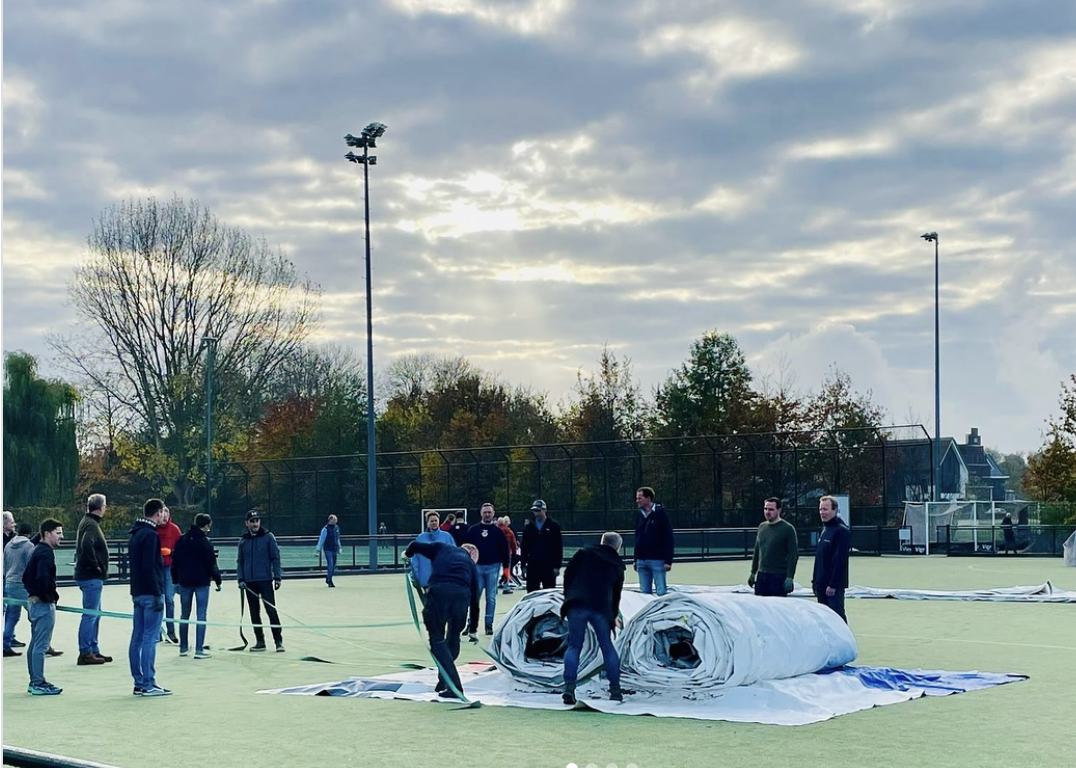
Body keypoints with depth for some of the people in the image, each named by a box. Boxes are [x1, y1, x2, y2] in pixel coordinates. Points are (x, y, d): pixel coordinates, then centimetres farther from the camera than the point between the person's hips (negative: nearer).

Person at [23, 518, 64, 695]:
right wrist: (51, 597, -16)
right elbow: (42, 579, -28)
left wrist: (32, 593, 16)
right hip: (44, 603, -11)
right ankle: (39, 684, -6)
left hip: (34, 600, 11)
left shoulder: (36, 551, 15)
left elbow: (26, 576, 21)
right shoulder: (46, 553, -16)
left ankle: (34, 682, 21)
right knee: (41, 645, -8)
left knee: (35, 644, 14)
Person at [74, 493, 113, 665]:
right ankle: (85, 653, -4)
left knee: (95, 614, 16)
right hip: (91, 577, -10)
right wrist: (95, 566, -21)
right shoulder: (91, 525, -15)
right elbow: (87, 545, -32)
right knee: (90, 614, -7)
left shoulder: (87, 522, 16)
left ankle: (93, 650, 22)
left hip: (92, 577, 10)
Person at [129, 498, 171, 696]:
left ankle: (139, 683, 15)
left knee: (138, 638, 10)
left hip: (138, 593, 10)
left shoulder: (135, 534, 16)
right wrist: (157, 594, -18)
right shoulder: (150, 535, -14)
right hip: (150, 593, -10)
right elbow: (149, 567, -20)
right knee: (150, 638, -8)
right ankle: (147, 685, -8)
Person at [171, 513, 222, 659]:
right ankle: (199, 650, -7)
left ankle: (183, 647, 21)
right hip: (202, 582, -5)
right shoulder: (205, 541, -10)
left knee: (184, 614, 15)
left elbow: (175, 562, 8)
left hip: (184, 582, 5)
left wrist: (175, 581, 15)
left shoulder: (182, 540, 5)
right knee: (201, 615, -2)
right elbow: (211, 564, -10)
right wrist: (218, 580, 0)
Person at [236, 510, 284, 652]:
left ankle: (278, 641, -4)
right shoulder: (243, 540, 7)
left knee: (271, 610, -7)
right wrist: (241, 579, 0)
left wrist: (277, 577, -9)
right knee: (254, 613, 8)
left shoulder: (268, 537, -2)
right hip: (249, 582, 4)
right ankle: (260, 641, 16)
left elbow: (275, 558, -3)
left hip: (265, 581, -4)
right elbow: (240, 561, 10)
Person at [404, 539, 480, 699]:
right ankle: (444, 682, 29)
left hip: (438, 591, -2)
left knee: (437, 639, 3)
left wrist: (407, 554, 42)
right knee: (453, 639, 23)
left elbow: (415, 546, 16)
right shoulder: (471, 564, 31)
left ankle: (453, 685, -8)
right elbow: (474, 598, 31)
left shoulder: (442, 547, 28)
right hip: (462, 594, 2)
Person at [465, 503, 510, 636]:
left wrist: (506, 566, -1)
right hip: (477, 567, 0)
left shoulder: (498, 531, 4)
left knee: (491, 598, 3)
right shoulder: (473, 530, 4)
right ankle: (472, 625, 4)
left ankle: (489, 625, 9)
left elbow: (504, 549, 4)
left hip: (493, 567, 0)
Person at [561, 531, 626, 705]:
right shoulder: (617, 565, 19)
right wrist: (614, 616, 39)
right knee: (607, 647, 13)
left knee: (574, 646, 3)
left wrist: (568, 597, 19)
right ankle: (615, 689, 13)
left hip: (576, 605, -1)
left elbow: (568, 574, 8)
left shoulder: (584, 553, 14)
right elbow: (616, 593, 25)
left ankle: (569, 687, -13)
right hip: (602, 608, 1)